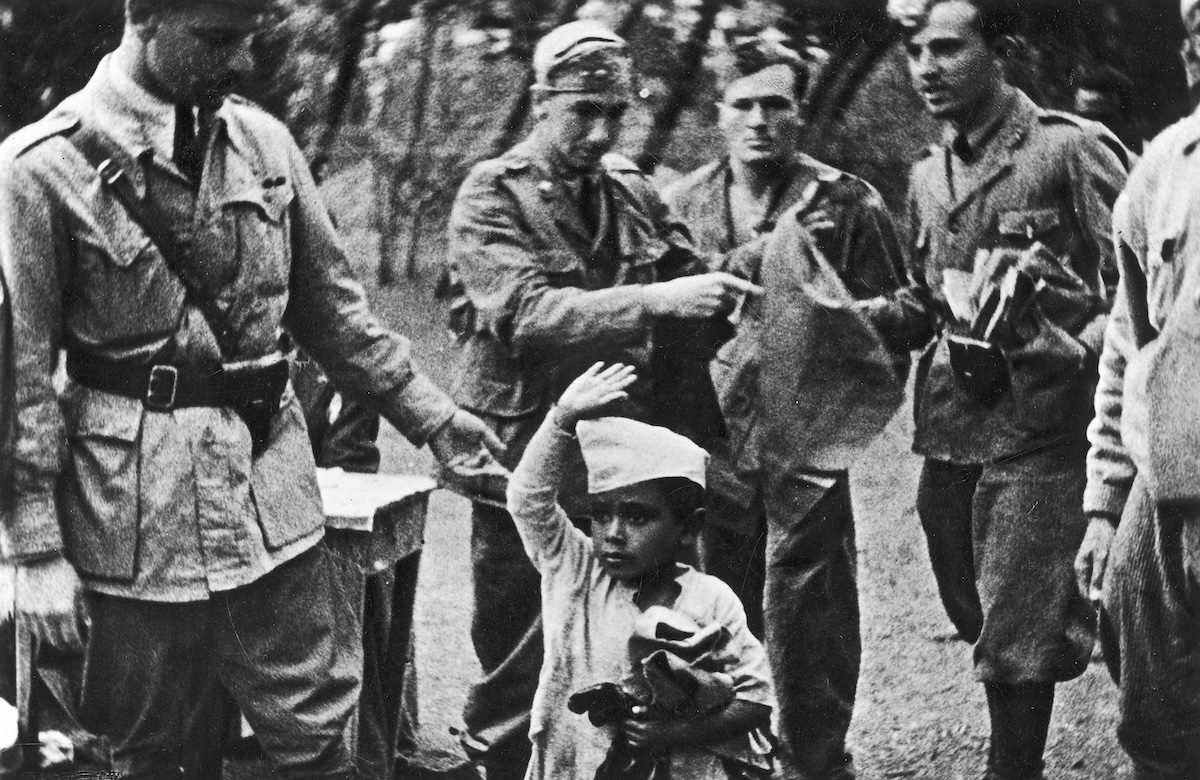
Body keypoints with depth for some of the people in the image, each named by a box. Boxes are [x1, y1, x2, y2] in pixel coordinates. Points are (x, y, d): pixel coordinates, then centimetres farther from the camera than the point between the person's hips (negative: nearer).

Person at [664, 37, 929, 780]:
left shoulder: (845, 202, 0)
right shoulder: (681, 204, 9)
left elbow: (907, 315, 1)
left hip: (806, 447, -3)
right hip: (708, 448, 3)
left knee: (807, 622, -1)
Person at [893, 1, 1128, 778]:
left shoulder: (1071, 150, -8)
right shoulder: (928, 177, 14)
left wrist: (1072, 350, -20)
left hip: (1038, 429, -7)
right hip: (949, 430, 7)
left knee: (1014, 641, -5)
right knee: (981, 623, 15)